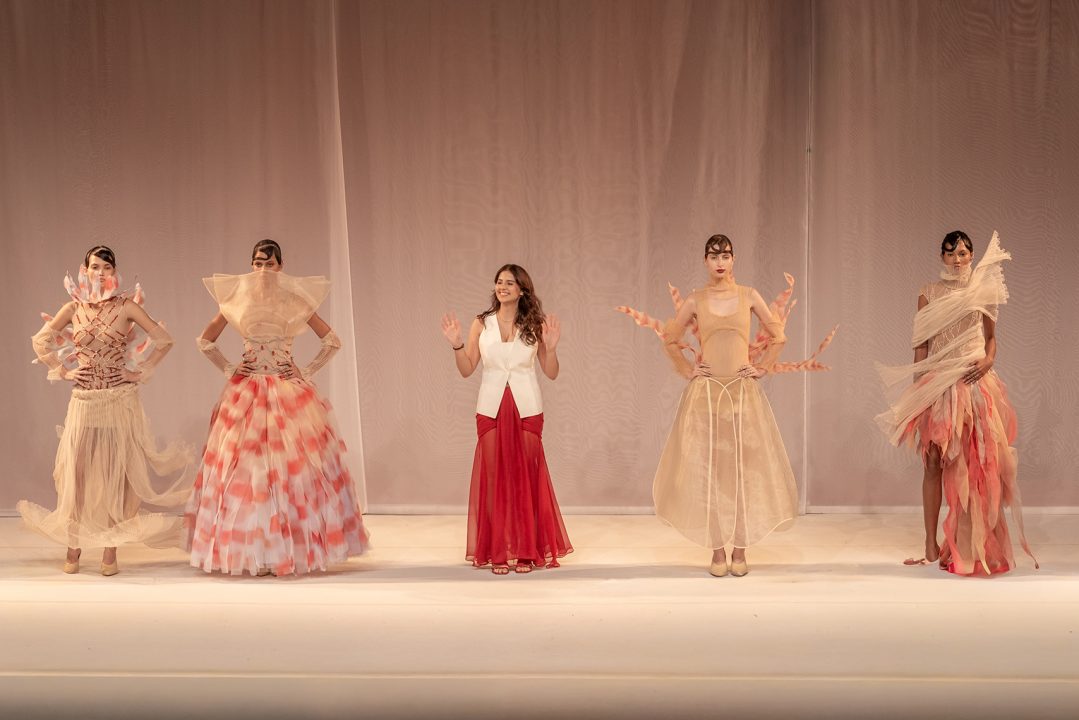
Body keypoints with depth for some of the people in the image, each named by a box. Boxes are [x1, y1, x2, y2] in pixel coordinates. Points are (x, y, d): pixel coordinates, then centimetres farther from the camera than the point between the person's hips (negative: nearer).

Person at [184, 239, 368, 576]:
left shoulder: (296, 301, 3)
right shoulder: (237, 299, 6)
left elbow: (332, 340, 8)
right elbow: (205, 341, 15)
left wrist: (308, 372, 0)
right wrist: (228, 369, 4)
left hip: (289, 394, -1)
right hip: (247, 394, 1)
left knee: (292, 466, -4)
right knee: (245, 468, -3)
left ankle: (295, 550, 3)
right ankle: (248, 551, 3)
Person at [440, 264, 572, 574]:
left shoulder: (535, 325, 2)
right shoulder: (481, 324, 4)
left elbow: (552, 373, 3)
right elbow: (466, 370, 4)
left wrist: (550, 347, -14)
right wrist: (456, 344, -11)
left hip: (526, 409, 0)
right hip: (491, 409, 1)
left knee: (525, 477, 3)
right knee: (495, 477, 2)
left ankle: (526, 550, 14)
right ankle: (498, 551, 11)